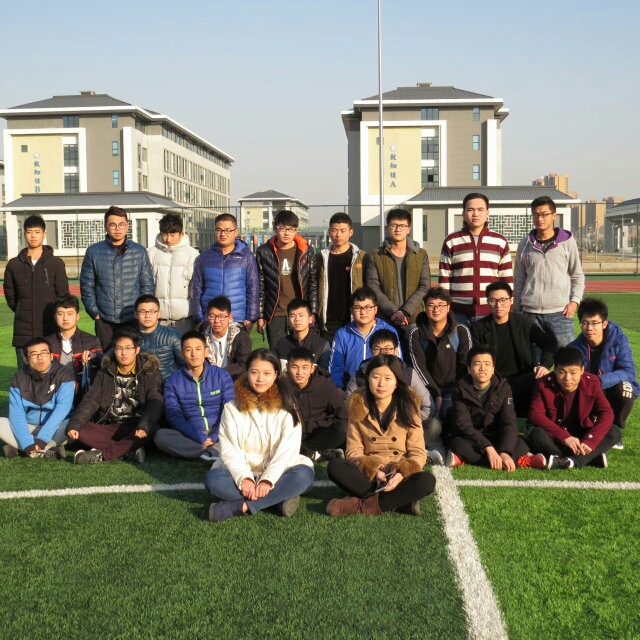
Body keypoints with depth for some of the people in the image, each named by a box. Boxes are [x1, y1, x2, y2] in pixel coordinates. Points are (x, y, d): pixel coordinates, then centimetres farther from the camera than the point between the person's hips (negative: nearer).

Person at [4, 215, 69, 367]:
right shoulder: (14, 265, 7)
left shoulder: (56, 263, 2)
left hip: (50, 331, -2)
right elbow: (10, 296, 13)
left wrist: (54, 316, 2)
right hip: (23, 332, 2)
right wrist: (24, 313, 8)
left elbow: (63, 296, 3)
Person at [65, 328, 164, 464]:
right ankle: (129, 451, -31)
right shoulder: (106, 371, 13)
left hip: (135, 429, -3)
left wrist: (144, 426, -31)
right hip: (109, 427, 4)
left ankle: (100, 454, -37)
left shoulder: (150, 370, 2)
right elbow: (91, 400, 5)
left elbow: (155, 403, -11)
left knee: (147, 432, -37)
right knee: (80, 430, -23)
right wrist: (74, 424, -14)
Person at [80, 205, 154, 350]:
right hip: (104, 321, 0)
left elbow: (148, 285, 7)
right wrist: (94, 312, -2)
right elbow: (86, 285, 6)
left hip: (133, 320, 0)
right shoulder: (94, 252, 4)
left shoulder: (140, 252, 5)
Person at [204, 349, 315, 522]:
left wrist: (268, 480, -25)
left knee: (303, 475, -31)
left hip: (276, 473, 0)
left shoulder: (286, 408, 1)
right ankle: (279, 499, -27)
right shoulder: (232, 408, 4)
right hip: (242, 471, 1)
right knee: (213, 479, -29)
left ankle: (239, 507, -32)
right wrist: (244, 478, -24)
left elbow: (287, 450, -9)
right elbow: (229, 450, -6)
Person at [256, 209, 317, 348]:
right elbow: (260, 286, 5)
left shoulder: (306, 251, 3)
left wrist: (312, 312, -1)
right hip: (275, 315, 0)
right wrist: (260, 316, 3)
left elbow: (313, 282, 5)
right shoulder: (264, 252, 1)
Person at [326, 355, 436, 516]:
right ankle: (401, 501, -28)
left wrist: (402, 474, -23)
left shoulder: (408, 408, -2)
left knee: (427, 481, -32)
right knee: (334, 466, -28)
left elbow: (418, 453, -4)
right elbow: (353, 452, -3)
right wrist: (374, 470, -21)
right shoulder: (358, 408, 0)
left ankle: (360, 506, -27)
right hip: (368, 477, 1)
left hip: (399, 478, 0)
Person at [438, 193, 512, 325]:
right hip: (459, 313, 0)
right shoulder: (451, 242, 6)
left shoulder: (500, 242, 7)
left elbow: (507, 280, 8)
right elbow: (444, 279, 6)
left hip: (491, 313, 0)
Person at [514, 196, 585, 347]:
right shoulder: (525, 244, 9)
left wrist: (574, 300, -5)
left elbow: (577, 276, 10)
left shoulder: (567, 242, 5)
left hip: (560, 312, -2)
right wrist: (516, 310, 11)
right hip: (530, 313, 2)